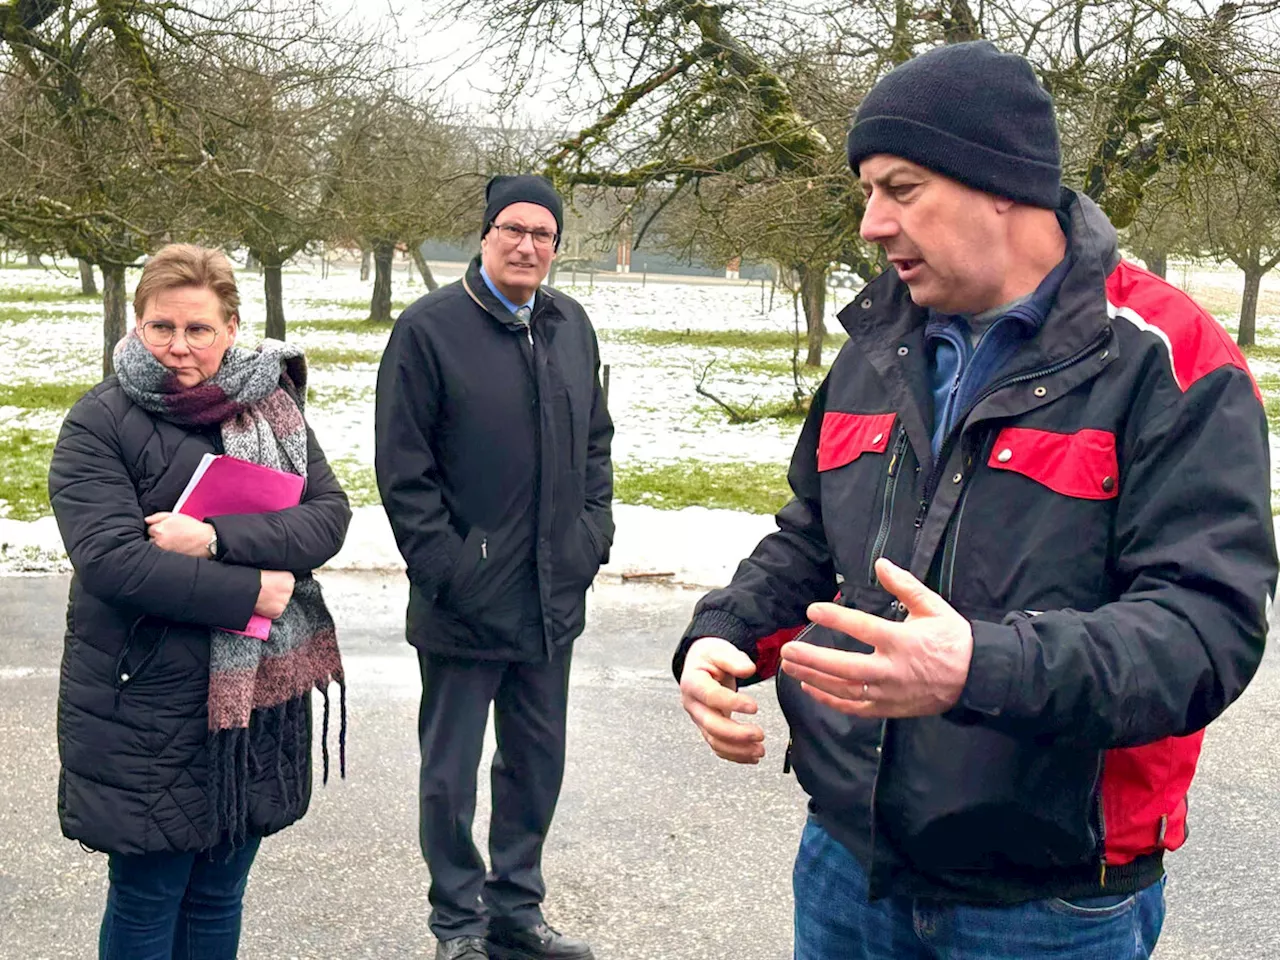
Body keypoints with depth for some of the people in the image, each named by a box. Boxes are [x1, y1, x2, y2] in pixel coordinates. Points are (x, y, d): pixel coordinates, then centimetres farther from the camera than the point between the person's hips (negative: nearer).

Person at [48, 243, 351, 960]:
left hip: (259, 694, 4)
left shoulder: (272, 403, 6)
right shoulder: (100, 423, -7)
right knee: (147, 901, 8)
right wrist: (249, 592, -18)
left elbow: (330, 516, -5)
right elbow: (109, 558, -18)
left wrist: (217, 539, -20)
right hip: (147, 701, -4)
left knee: (219, 894, 16)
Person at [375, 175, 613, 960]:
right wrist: (444, 568, -14)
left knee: (538, 760, 17)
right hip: (465, 603, -5)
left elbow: (596, 441, 16)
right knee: (451, 773, 9)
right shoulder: (430, 329, -10)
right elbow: (402, 469, -11)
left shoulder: (571, 325, 6)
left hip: (554, 598, 6)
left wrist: (595, 533, 6)